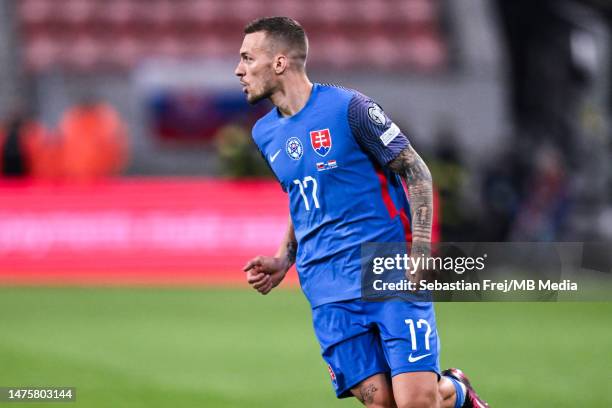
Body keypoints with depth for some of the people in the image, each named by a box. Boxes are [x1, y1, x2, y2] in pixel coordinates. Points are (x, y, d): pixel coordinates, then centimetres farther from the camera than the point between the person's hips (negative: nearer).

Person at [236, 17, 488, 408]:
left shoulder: (348, 107, -8)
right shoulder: (265, 133, 12)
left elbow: (416, 172, -4)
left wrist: (419, 255, -14)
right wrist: (283, 261, 9)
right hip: (327, 287, 5)